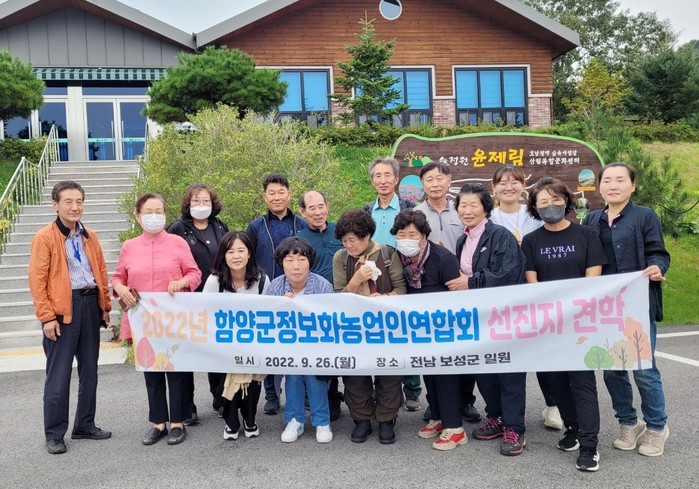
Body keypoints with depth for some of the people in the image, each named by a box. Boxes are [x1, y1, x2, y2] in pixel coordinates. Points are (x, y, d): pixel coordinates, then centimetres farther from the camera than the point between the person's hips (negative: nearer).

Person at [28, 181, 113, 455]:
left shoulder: (90, 236, 12)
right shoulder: (44, 237, -6)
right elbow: (37, 280, -9)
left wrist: (105, 306, 11)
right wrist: (46, 316, -14)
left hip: (90, 306, 6)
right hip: (62, 310, -6)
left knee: (89, 371, 13)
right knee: (59, 375, 0)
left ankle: (85, 426, 26)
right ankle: (54, 435, 12)